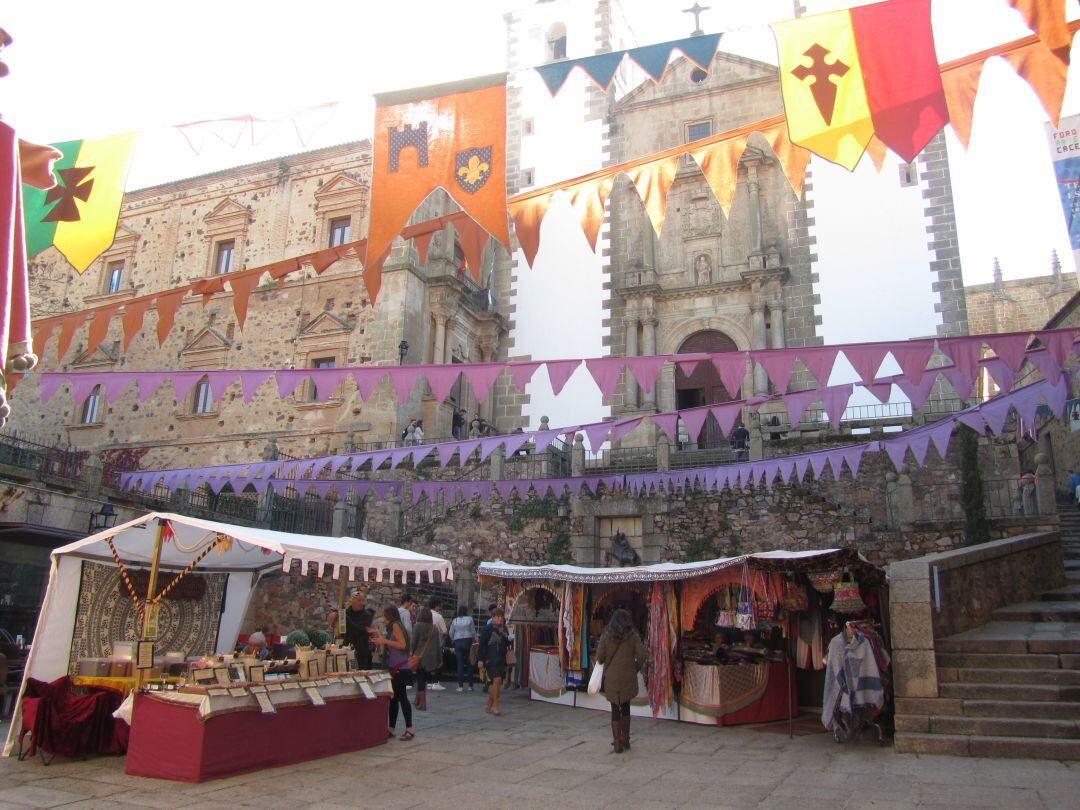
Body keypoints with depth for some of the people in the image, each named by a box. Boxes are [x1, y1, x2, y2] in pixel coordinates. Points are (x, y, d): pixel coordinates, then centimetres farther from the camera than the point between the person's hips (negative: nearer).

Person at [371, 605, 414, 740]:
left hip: (400, 668, -9)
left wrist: (384, 640, -15)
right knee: (393, 698, 12)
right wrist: (378, 635, 20)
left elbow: (402, 644, -18)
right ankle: (392, 728, 19)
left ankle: (409, 730, -6)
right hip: (394, 668, 9)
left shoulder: (395, 625, -8)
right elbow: (387, 647, 18)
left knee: (401, 697, -8)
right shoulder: (391, 628, 18)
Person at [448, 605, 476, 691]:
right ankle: (470, 685, 8)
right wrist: (474, 639, 14)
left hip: (458, 642, 1)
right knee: (469, 664, 7)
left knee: (460, 664, 3)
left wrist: (453, 640, 23)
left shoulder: (455, 620, 4)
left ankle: (461, 686, 0)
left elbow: (451, 633, 6)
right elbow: (473, 632, -2)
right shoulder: (469, 619, -2)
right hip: (468, 641, -1)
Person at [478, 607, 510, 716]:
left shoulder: (503, 629, 12)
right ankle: (495, 705, -9)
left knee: (498, 682, 8)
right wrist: (481, 659, -12)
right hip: (491, 659, -7)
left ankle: (489, 705, 21)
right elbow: (481, 645, -7)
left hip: (501, 660, 7)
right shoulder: (487, 629, -7)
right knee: (497, 679, -18)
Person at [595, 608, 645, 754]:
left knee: (615, 709, 8)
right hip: (628, 677, 1)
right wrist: (636, 669, 10)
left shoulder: (606, 635, -2)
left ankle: (617, 743, 6)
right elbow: (641, 655, -7)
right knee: (625, 707, 19)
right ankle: (625, 739, 21)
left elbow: (600, 657, -4)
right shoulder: (633, 635, -2)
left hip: (611, 677, -1)